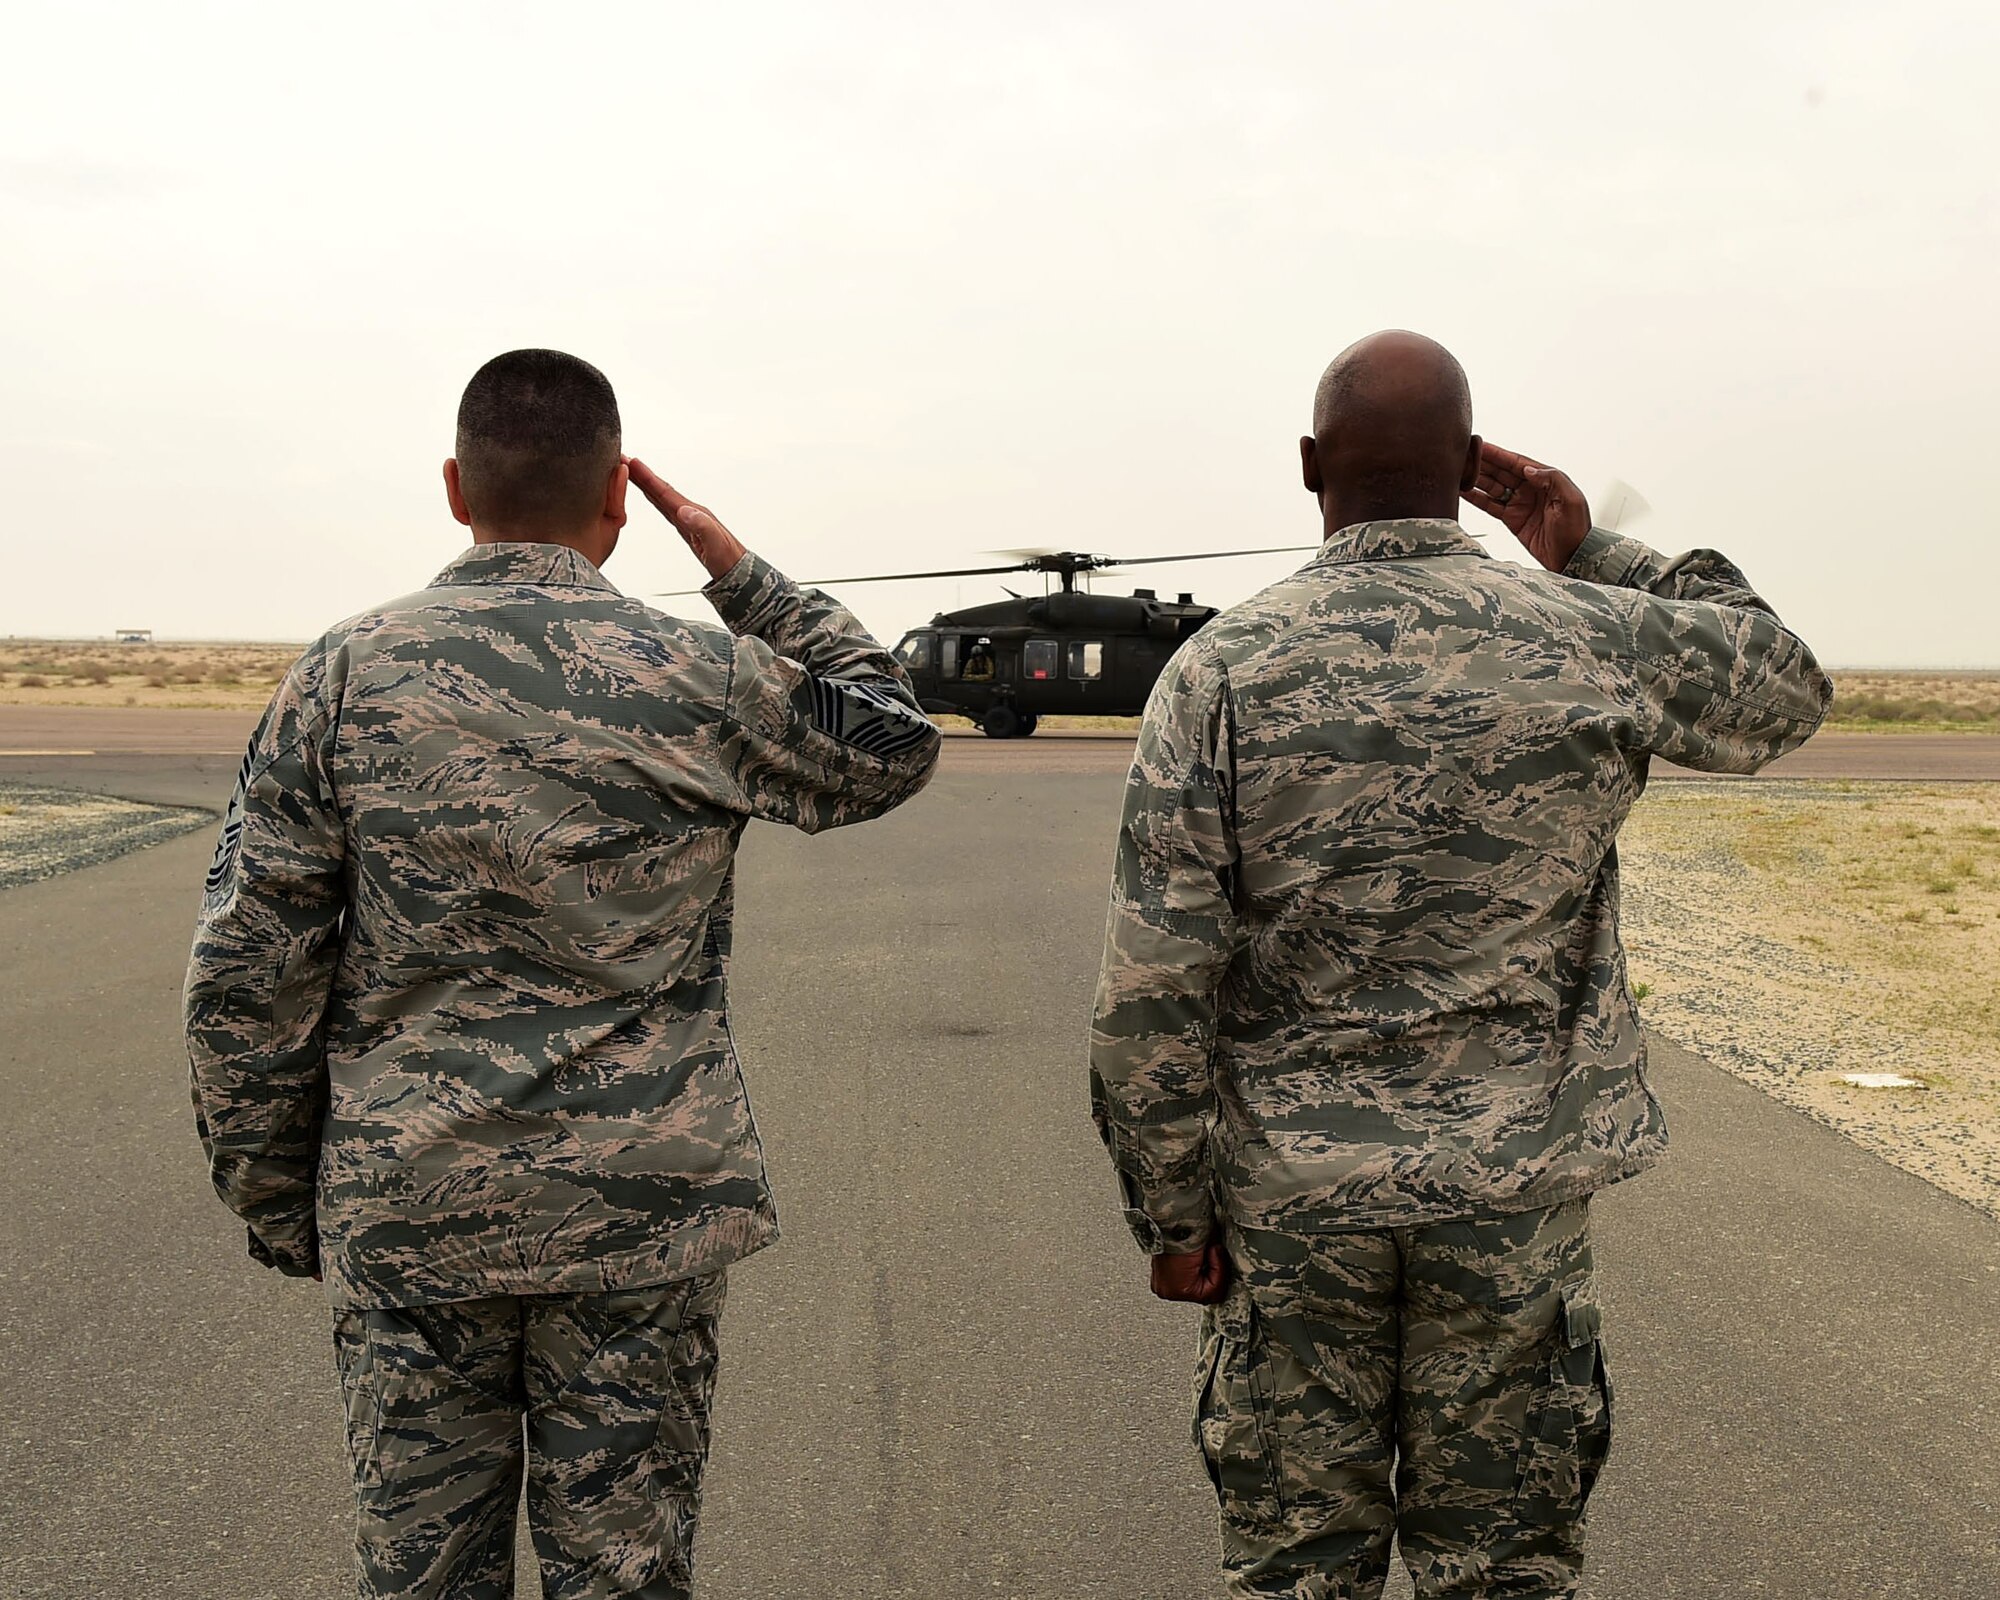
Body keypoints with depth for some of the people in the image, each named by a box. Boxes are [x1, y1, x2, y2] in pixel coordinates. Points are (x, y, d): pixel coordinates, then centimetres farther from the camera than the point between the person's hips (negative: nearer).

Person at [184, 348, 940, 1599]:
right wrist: (738, 569, 12)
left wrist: (273, 1196, 8)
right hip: (642, 1214, -1)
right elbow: (895, 743, 13)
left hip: (408, 1214, 1)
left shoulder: (345, 677, -4)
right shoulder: (701, 683, -6)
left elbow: (249, 973, -3)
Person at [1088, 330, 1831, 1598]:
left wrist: (1171, 1216, -1)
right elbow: (1787, 687, 16)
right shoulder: (1593, 645, -7)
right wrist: (1592, 555, 12)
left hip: (1292, 1195, 0)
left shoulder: (1224, 671, -10)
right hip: (1514, 1187, 1)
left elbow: (1154, 987, -12)